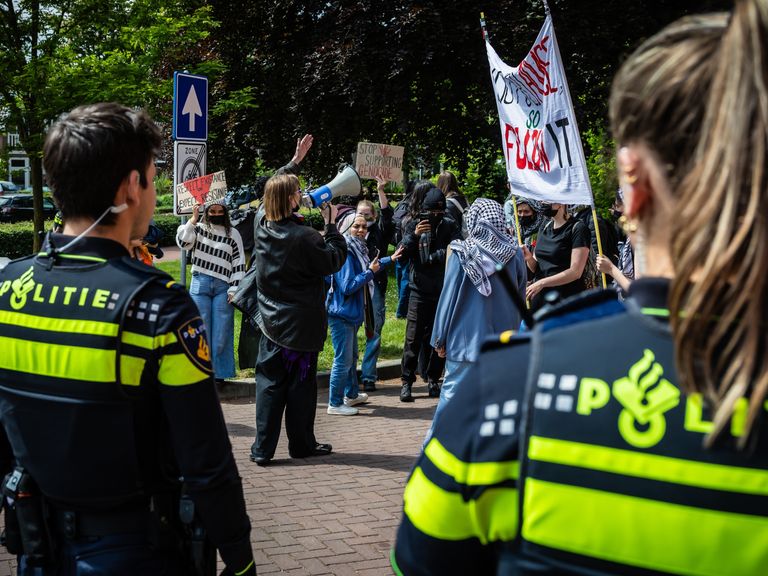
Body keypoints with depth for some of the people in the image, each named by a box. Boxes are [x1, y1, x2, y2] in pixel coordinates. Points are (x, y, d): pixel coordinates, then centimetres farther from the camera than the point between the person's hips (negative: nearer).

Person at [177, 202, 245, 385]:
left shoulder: (233, 234, 8)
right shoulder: (198, 229, 8)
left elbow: (239, 263, 6)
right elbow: (183, 242, -9)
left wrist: (234, 289, -2)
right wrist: (193, 219, -10)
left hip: (223, 287, 0)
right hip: (200, 285, 0)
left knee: (221, 333, 0)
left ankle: (219, 373, 8)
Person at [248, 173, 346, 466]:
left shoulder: (262, 224, -4)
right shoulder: (304, 236, -22)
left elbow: (268, 197, 17)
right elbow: (335, 260, -10)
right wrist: (331, 225, -4)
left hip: (271, 321, 5)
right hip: (301, 325, -5)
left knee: (269, 383, 8)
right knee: (301, 384, 9)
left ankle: (262, 449, 7)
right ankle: (301, 444, 21)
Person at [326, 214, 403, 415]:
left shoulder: (357, 250, 9)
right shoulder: (345, 253, -20)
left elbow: (368, 267, 31)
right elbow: (347, 287, -23)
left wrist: (390, 259, 40)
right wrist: (370, 272, -16)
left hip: (351, 314, 10)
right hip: (341, 314, -10)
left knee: (352, 356, 22)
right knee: (343, 359, -5)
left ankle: (352, 394, 37)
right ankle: (335, 404, 3)